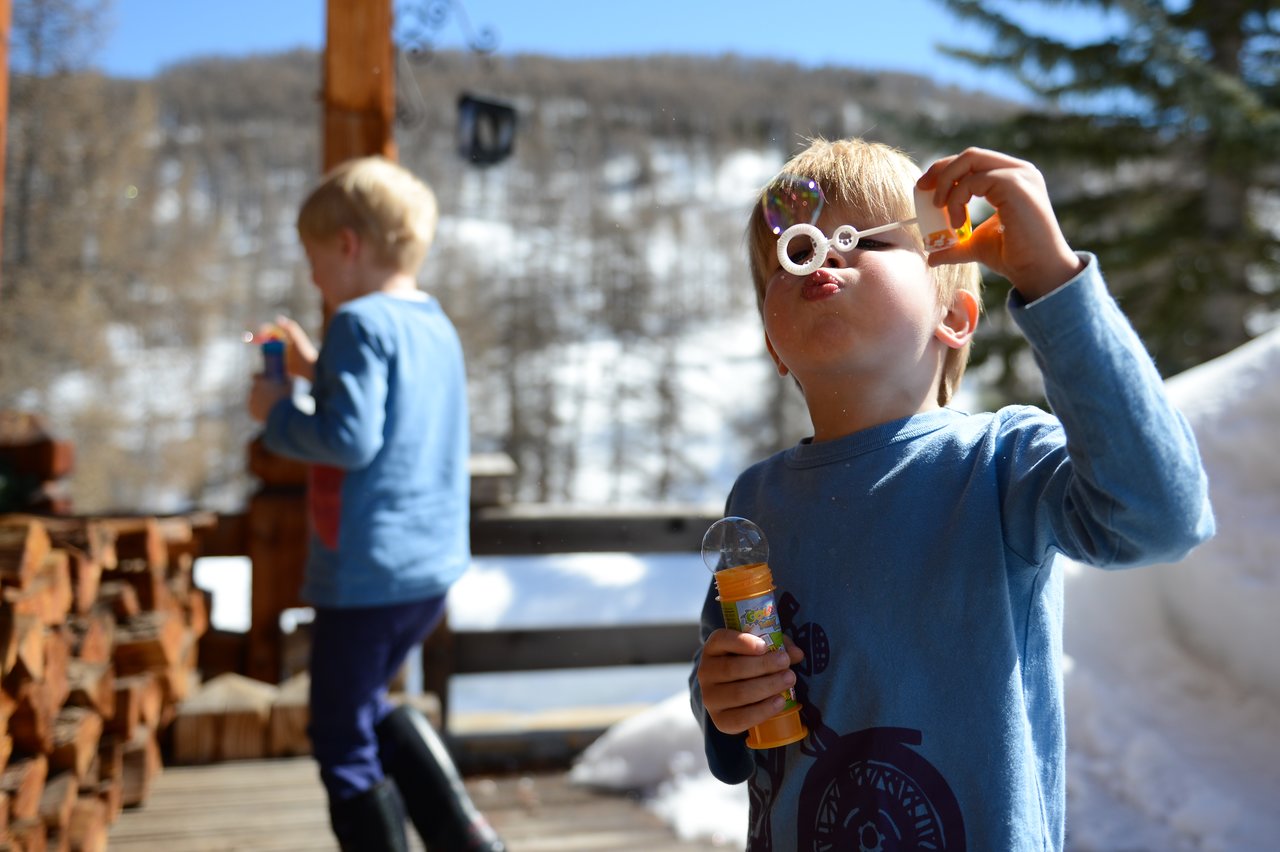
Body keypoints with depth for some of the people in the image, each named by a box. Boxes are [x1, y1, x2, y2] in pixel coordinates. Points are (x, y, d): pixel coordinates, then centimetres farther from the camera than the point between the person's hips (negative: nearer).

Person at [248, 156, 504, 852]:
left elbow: (351, 440, -24)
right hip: (435, 565, 9)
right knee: (368, 705, 26)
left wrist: (277, 413, -8)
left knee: (342, 743, 6)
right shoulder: (436, 326, 12)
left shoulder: (361, 323, -15)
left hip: (366, 571, -9)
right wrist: (318, 372, 17)